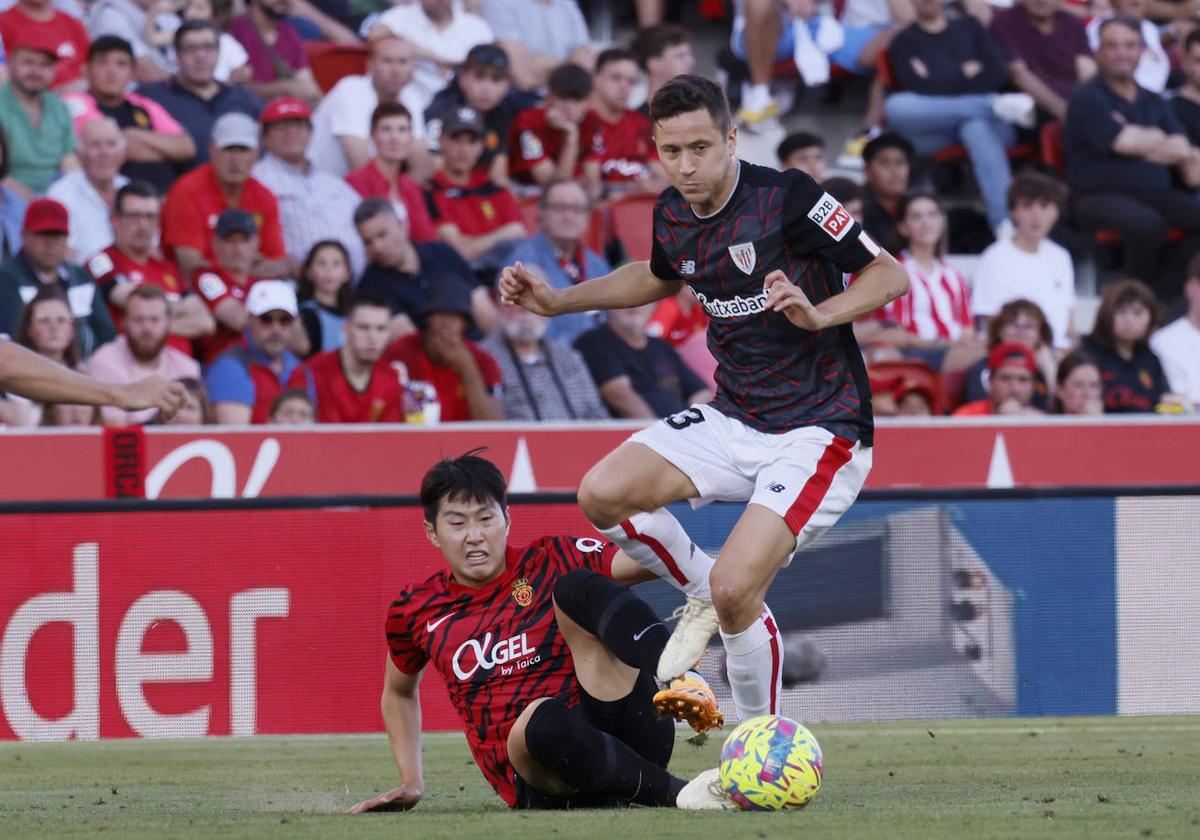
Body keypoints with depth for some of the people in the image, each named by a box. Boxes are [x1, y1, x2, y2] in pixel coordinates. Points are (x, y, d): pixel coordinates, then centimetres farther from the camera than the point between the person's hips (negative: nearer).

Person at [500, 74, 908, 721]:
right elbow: (660, 278, 26)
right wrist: (557, 300, 16)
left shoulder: (786, 198, -19)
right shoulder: (672, 215, 1)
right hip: (734, 418, 7)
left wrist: (821, 315, -31)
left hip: (818, 429, -7)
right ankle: (700, 594, 16)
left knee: (734, 589, -20)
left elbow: (891, 275, -14)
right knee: (603, 494, -12)